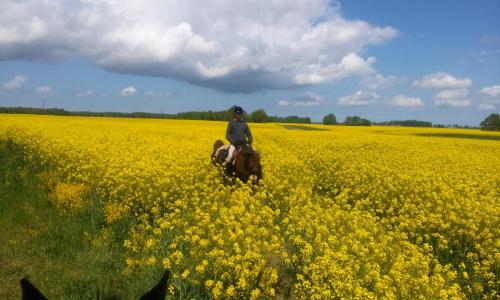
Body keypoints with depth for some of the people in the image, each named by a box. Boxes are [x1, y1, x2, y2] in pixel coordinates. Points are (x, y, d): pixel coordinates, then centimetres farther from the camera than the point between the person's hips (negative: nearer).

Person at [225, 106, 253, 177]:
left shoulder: (244, 124, 11)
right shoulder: (231, 123, 2)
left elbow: (249, 135, 13)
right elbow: (227, 135, -2)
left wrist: (250, 142, -7)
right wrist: (233, 141, -18)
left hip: (244, 144, 3)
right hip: (234, 144, -3)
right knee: (230, 157, -27)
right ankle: (227, 172, -6)